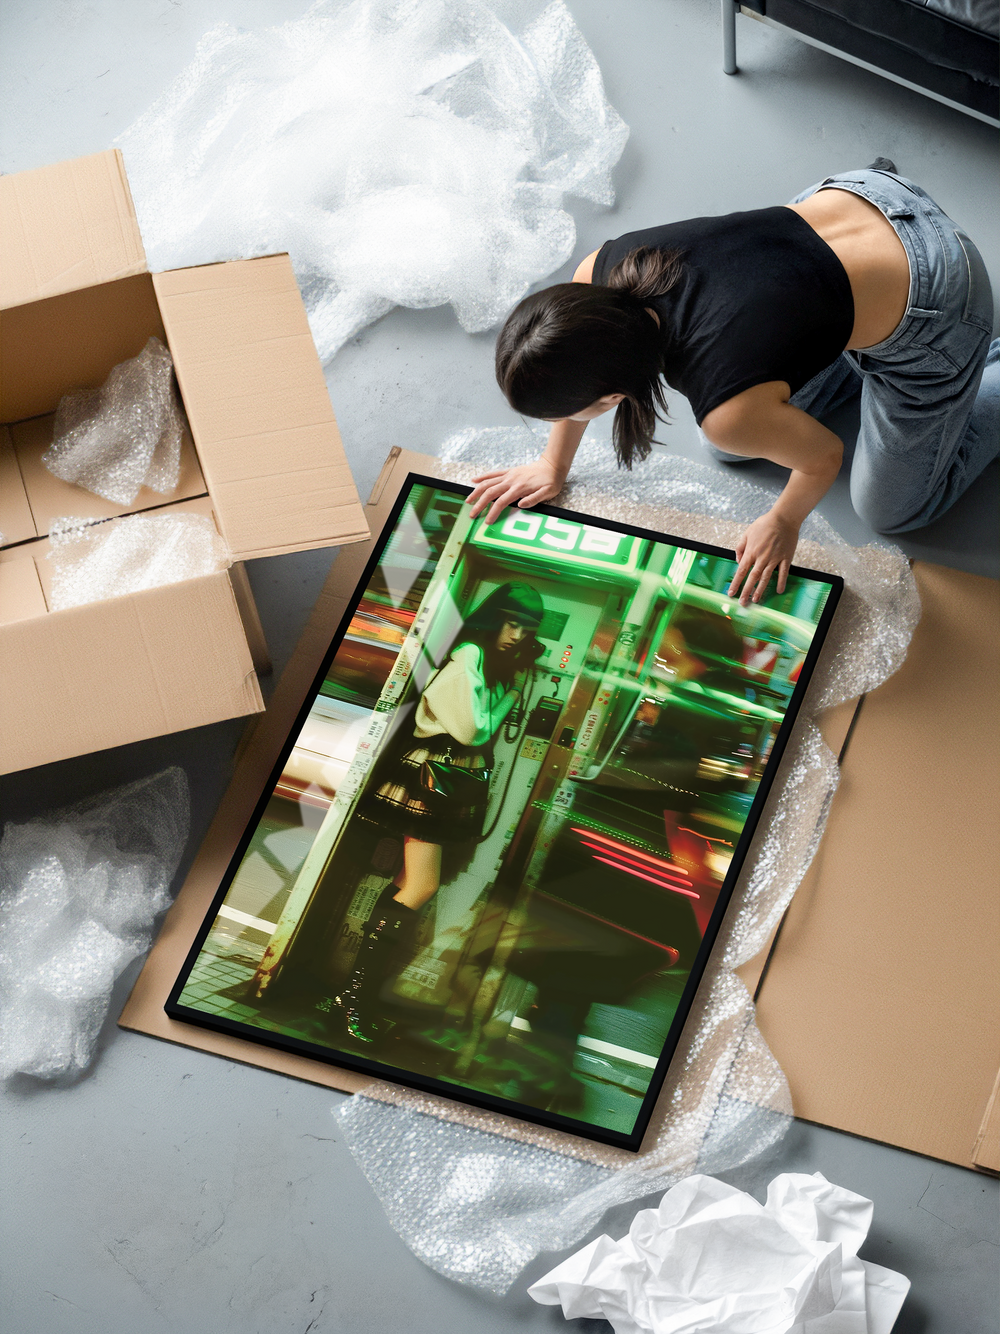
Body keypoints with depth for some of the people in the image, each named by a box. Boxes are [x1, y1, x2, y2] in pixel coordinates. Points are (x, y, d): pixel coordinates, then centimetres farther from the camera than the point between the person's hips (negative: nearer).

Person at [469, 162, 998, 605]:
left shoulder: (728, 415, -39)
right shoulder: (601, 273, -21)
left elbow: (824, 457, -17)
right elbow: (579, 371, 3)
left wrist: (784, 522, 3)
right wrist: (553, 465, 16)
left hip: (935, 299, -6)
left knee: (891, 510, 14)